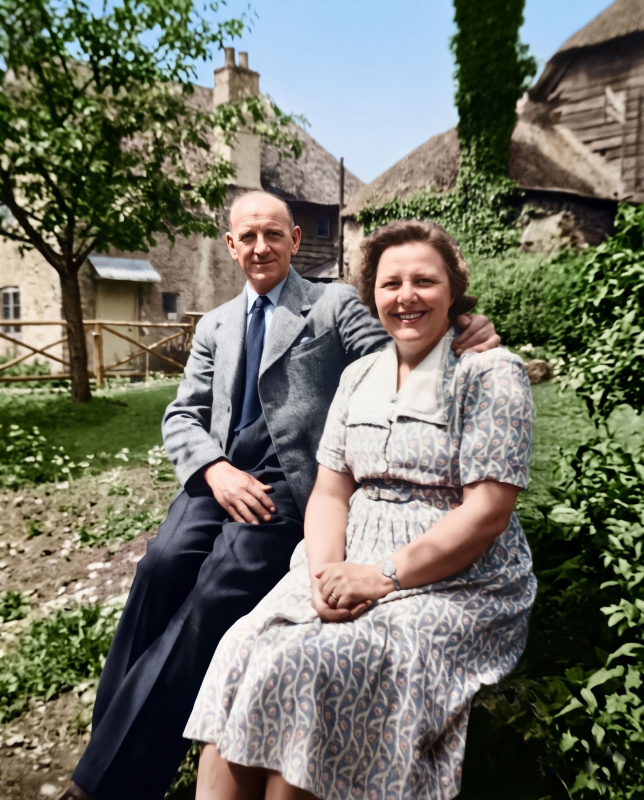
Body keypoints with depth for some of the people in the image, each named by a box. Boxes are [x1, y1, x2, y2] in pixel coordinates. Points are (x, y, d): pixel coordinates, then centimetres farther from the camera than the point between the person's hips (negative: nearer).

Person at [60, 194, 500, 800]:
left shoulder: (335, 304, 9)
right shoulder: (214, 325, 21)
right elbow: (182, 415, 14)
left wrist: (463, 340, -20)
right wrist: (215, 469, -6)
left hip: (293, 476, -4)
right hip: (222, 473, 4)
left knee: (224, 583, -25)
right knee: (163, 563, -24)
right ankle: (110, 744, -7)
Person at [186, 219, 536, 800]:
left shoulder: (491, 374, -5)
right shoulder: (359, 376, 12)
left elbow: (488, 511, -12)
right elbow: (330, 491, 8)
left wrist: (384, 576, -17)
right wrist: (326, 571, -11)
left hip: (455, 582, -4)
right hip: (350, 565, 5)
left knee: (304, 666, -25)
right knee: (243, 651, -18)